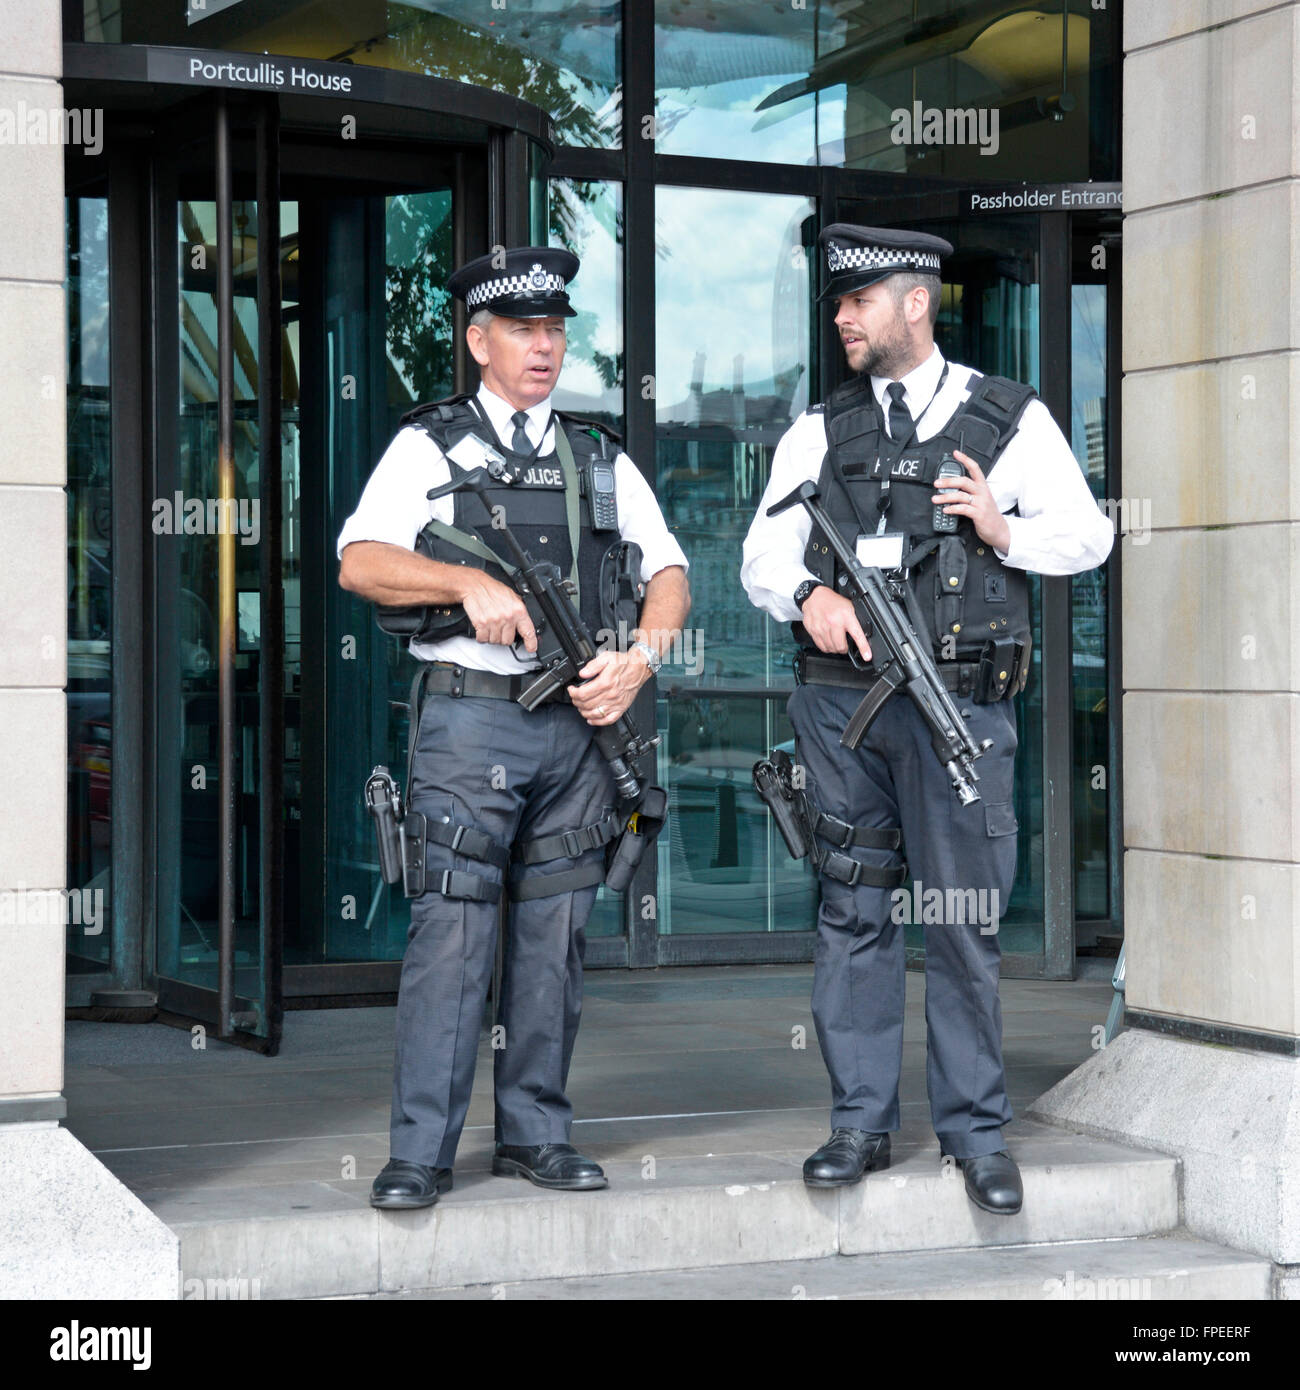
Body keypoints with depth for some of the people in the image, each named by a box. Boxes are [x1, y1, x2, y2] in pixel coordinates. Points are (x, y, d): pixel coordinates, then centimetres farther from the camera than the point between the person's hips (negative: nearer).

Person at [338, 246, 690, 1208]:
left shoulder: (602, 459, 17)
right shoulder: (431, 445, 7)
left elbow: (668, 575, 13)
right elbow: (361, 562, -4)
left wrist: (638, 660, -5)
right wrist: (473, 583, -17)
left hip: (582, 722, 4)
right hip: (470, 718, -4)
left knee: (556, 934, 6)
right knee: (454, 930, -8)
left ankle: (536, 1134, 15)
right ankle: (421, 1154, -3)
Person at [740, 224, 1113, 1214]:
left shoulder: (1012, 419, 7)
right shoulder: (821, 432, 13)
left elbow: (1088, 534, 9)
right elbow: (764, 553, 8)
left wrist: (1005, 531, -9)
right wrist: (809, 595, -13)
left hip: (960, 699, -2)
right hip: (842, 696, 3)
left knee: (962, 921, -1)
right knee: (854, 915, 6)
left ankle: (976, 1130, 10)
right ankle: (861, 1123, 15)